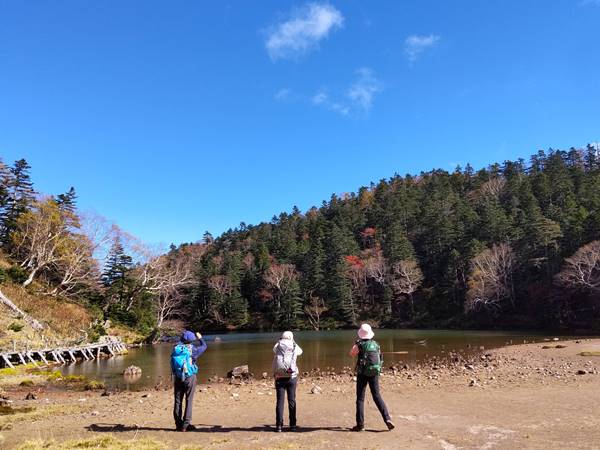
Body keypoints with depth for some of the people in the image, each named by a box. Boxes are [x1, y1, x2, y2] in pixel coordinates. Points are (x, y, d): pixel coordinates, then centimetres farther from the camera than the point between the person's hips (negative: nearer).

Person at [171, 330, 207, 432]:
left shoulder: (175, 349, 3)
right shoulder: (191, 349, -8)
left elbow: (172, 364, 9)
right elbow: (204, 346, 8)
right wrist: (200, 338, 25)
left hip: (178, 378, 4)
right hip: (189, 377, -4)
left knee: (178, 401, 10)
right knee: (189, 401, 2)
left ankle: (178, 424, 14)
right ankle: (185, 425, 2)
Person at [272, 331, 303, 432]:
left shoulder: (277, 347, 1)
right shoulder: (294, 347, 2)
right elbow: (300, 351, 23)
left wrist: (279, 341, 18)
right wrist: (293, 342, 22)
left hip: (279, 377, 0)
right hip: (291, 377, 0)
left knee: (280, 401, 3)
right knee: (292, 401, 8)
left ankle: (279, 425, 1)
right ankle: (292, 425, 11)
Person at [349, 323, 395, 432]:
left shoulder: (360, 345, -11)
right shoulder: (375, 344, 2)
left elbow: (351, 354, 5)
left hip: (362, 374, -4)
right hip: (374, 373, 4)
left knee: (360, 398, 4)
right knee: (377, 396, 12)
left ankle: (360, 424, 4)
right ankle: (387, 419, 1)